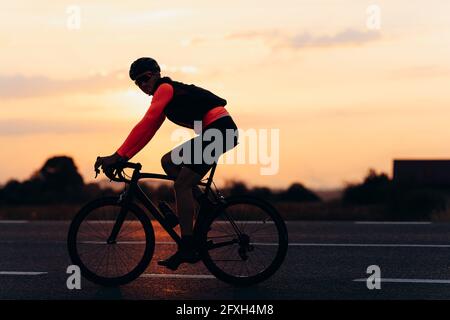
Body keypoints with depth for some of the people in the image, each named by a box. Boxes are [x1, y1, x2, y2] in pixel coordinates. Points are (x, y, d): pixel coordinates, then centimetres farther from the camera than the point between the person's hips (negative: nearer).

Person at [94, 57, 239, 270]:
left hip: (220, 129, -10)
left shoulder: (165, 88, -7)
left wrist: (118, 156, -20)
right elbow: (148, 131, 19)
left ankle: (187, 248, -13)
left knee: (182, 184, -10)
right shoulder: (164, 96, 22)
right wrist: (121, 157, 11)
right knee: (168, 161, 11)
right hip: (213, 132, 10)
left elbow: (145, 125, -17)